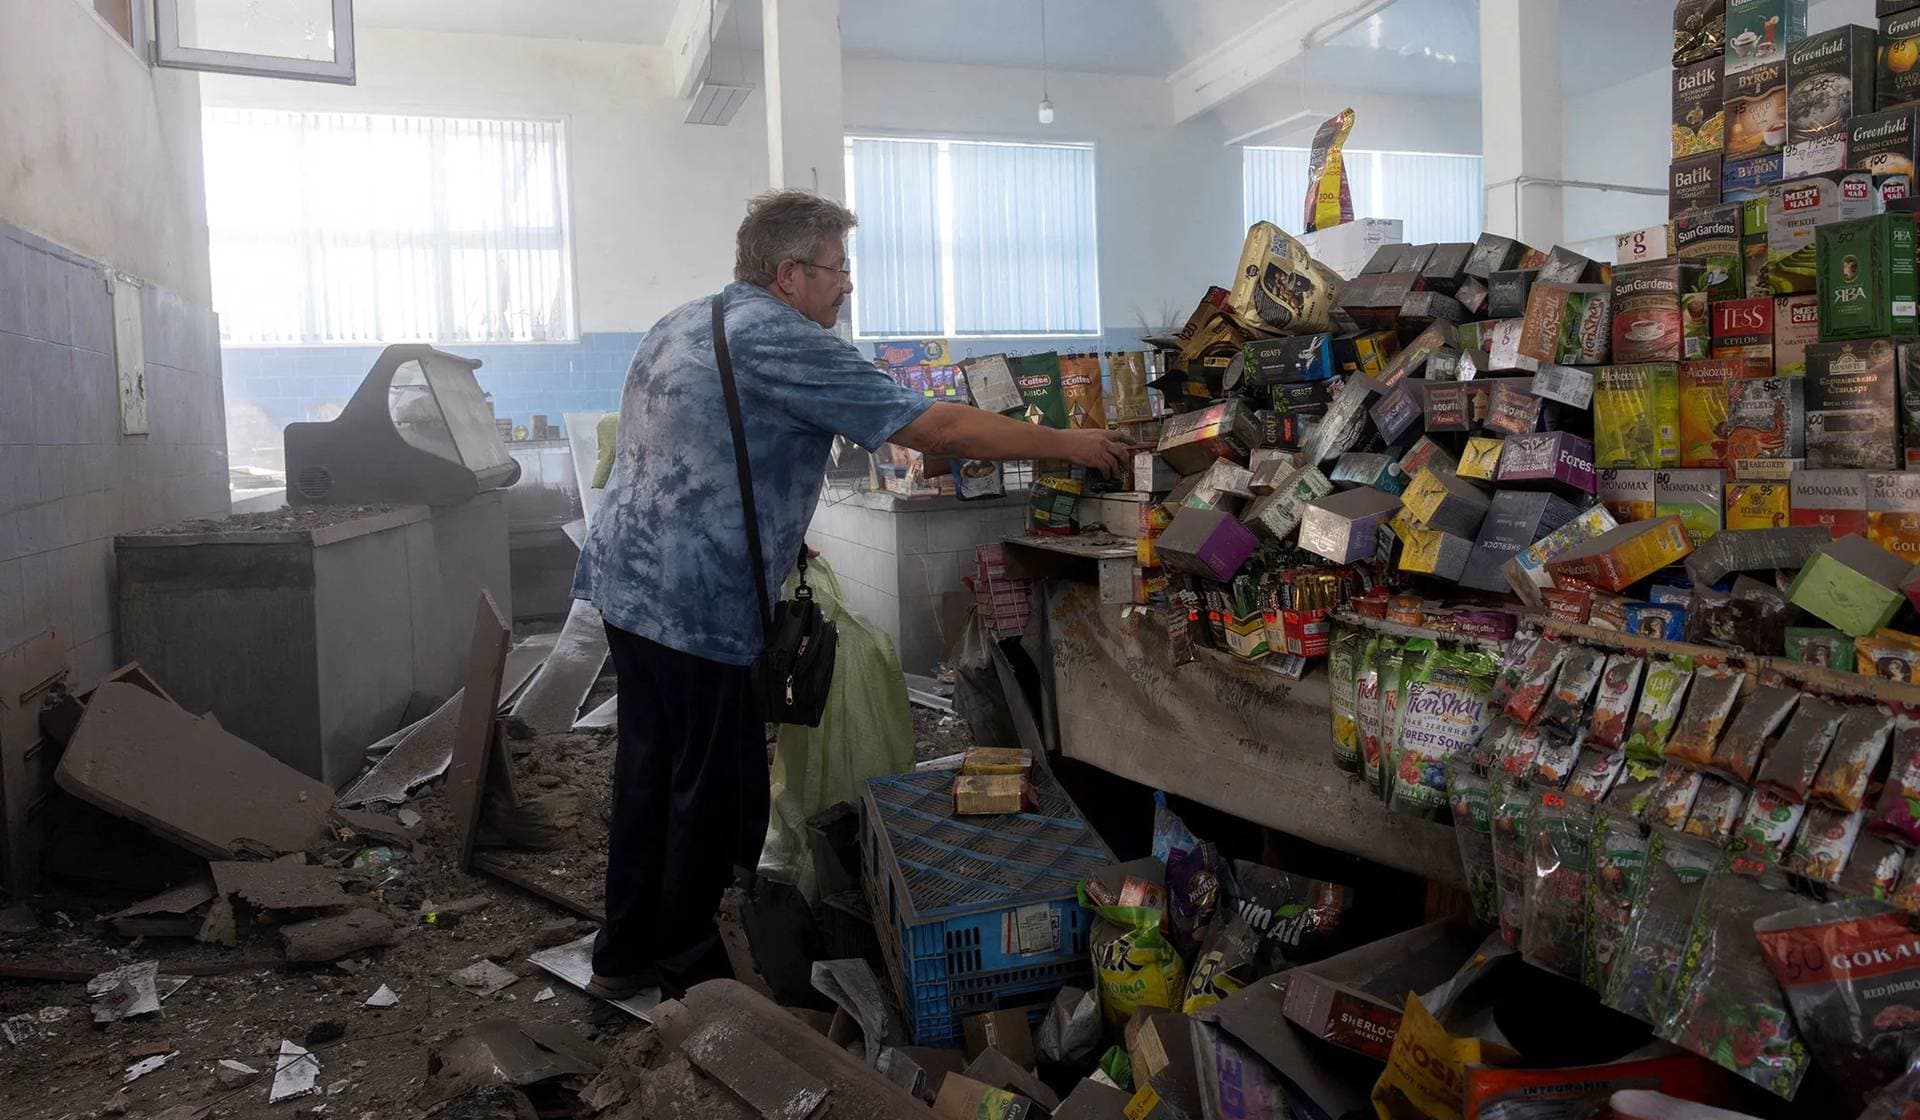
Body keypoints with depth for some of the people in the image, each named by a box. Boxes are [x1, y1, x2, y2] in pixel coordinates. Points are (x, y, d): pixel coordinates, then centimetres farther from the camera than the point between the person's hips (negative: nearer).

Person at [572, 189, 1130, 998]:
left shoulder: (679, 325, 15)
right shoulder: (782, 343, -15)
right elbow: (938, 428, -18)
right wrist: (1068, 445, -9)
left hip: (625, 581, 10)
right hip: (696, 605, -10)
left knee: (649, 769, 18)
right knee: (719, 792, 6)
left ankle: (626, 953, 31)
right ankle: (691, 965, 22)